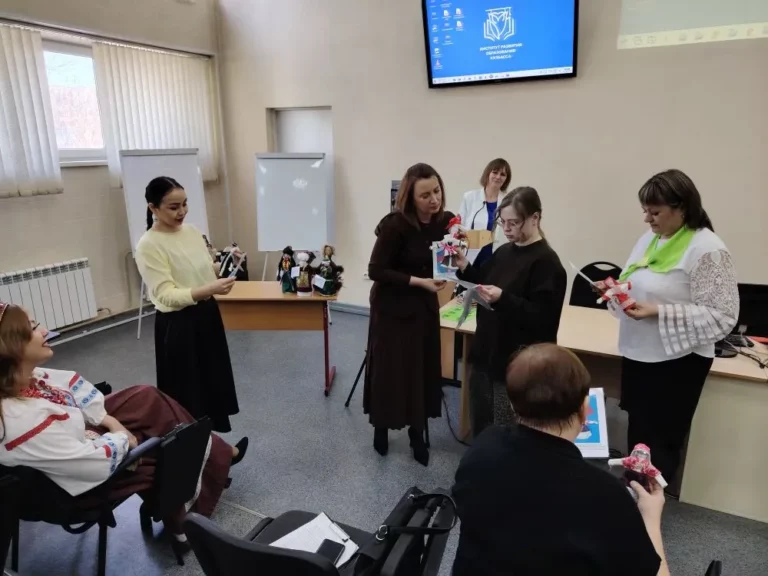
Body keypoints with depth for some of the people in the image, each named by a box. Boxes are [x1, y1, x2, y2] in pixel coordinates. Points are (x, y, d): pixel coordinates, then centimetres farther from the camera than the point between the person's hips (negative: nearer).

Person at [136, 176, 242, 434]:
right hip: (177, 326, -7)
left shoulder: (192, 231, 5)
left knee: (214, 382, 19)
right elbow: (166, 295, -23)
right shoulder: (148, 245, -17)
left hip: (208, 316, 8)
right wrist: (209, 289, -36)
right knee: (188, 392, 5)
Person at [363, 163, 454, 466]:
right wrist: (418, 281, -25)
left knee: (423, 369, 9)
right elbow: (376, 271, -19)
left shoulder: (446, 220, -6)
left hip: (426, 306, 5)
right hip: (392, 307, -5)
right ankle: (381, 428, 29)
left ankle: (417, 434, 26)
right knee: (390, 369, 5)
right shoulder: (395, 224, -23)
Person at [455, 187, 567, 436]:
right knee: (480, 429, 20)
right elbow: (485, 285, 19)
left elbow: (541, 318, -21)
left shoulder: (546, 262, -15)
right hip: (486, 353, 8)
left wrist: (503, 299, -32)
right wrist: (465, 268, 2)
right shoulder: (504, 252, 8)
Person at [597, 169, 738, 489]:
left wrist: (658, 312, -27)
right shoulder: (649, 239, 6)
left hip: (677, 362, -7)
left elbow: (722, 317, -20)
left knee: (660, 443, 9)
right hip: (637, 354, 7)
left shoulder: (707, 250, -18)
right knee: (637, 434, 20)